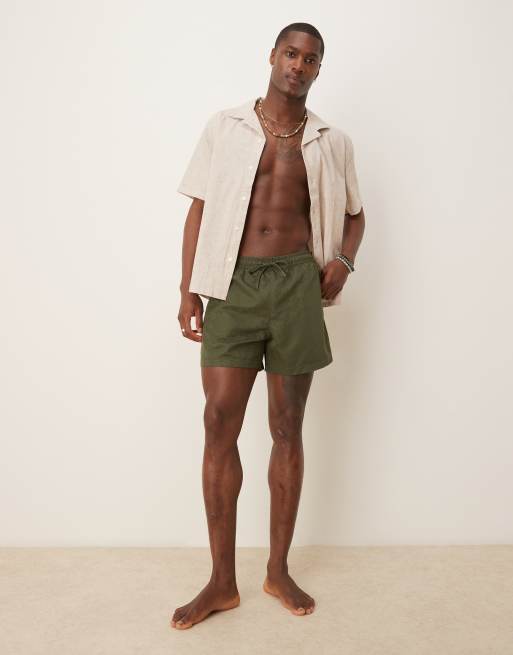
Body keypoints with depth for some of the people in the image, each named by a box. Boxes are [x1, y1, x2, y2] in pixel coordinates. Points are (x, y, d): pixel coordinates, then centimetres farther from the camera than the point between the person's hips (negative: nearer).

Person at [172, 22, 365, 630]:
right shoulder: (225, 126, 8)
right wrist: (188, 289, -1)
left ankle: (279, 570, 22)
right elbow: (199, 210, 6)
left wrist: (343, 260, 1)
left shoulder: (332, 142, 11)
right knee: (219, 425, -3)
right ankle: (222, 581, 12)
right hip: (233, 284, 0)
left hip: (297, 285, 1)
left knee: (287, 428, 5)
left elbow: (353, 213, 21)